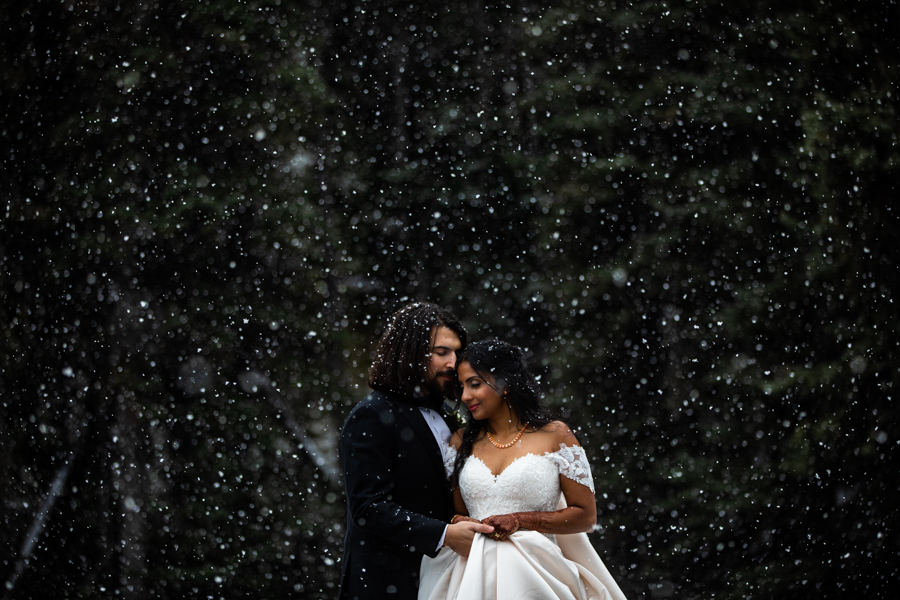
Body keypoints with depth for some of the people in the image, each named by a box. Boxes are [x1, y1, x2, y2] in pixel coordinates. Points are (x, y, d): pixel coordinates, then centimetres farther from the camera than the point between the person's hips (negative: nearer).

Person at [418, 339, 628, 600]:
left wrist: (520, 520, -12)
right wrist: (460, 527, -9)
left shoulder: (555, 436, 0)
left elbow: (585, 515, -2)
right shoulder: (461, 442, 11)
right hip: (475, 576, 3)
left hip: (536, 576, -3)